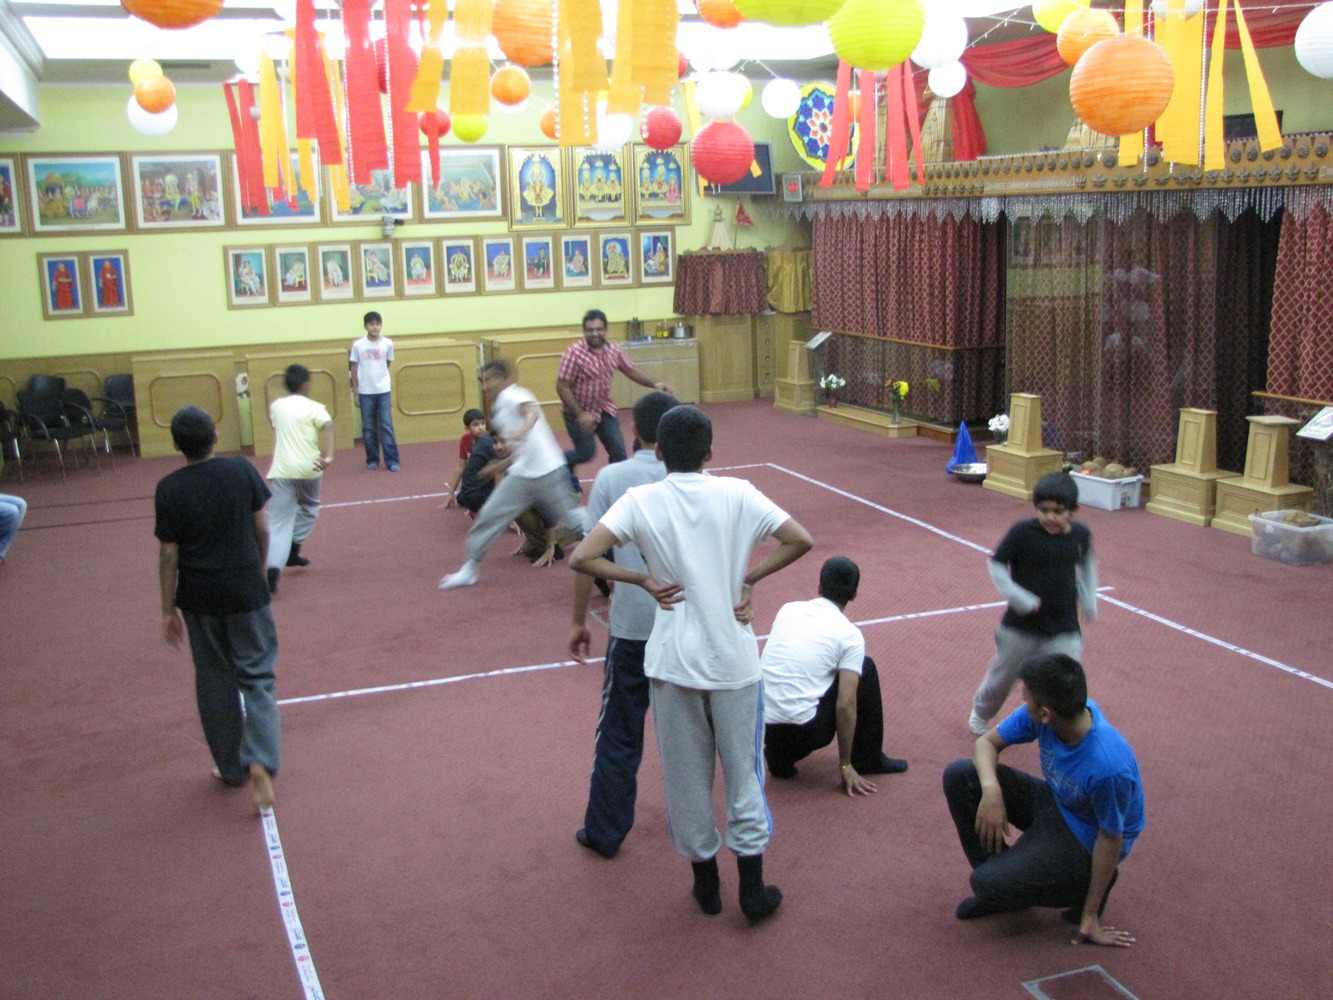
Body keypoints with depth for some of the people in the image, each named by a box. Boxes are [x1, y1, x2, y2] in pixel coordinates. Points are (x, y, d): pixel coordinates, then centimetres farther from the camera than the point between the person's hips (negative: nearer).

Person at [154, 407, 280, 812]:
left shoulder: (169, 489, -10)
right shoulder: (242, 470, -8)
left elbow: (168, 555, -7)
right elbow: (262, 529, -1)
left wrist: (168, 609, 2)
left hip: (199, 598, 0)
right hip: (246, 591, 0)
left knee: (215, 681, 15)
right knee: (257, 675, 7)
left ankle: (231, 767, 25)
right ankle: (260, 762, -11)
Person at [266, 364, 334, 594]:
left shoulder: (276, 406, 11)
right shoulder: (315, 408, -1)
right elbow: (327, 427, -22)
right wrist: (329, 456, -34)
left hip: (282, 471, 1)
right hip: (308, 470, -1)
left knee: (279, 522, -3)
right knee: (309, 507, 30)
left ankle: (273, 566, -23)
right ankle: (293, 550, 24)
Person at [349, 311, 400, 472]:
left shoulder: (388, 343, -1)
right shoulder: (358, 345, -3)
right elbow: (353, 369, 2)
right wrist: (355, 393, 0)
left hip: (384, 391, 0)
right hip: (365, 392, 0)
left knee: (387, 426, -4)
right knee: (368, 428, 6)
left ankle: (392, 460, -1)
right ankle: (372, 460, 16)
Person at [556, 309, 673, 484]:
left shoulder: (614, 350, -5)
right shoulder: (574, 353, -23)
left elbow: (632, 370, 8)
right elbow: (562, 387, -21)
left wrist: (654, 384, -7)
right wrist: (580, 414, -24)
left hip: (605, 409, 5)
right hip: (579, 413, -5)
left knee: (618, 451, 0)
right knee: (586, 453, 5)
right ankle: (562, 462, 38)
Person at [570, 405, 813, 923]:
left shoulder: (640, 501, -7)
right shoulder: (737, 494, -6)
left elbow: (581, 557, -16)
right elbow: (800, 540, -9)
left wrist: (644, 579, -6)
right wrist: (748, 577, -1)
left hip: (672, 661, 0)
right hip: (734, 659, 0)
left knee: (686, 775, 15)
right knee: (743, 770, 15)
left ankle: (706, 882, 29)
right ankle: (753, 889, 22)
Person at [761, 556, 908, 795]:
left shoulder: (787, 610, 11)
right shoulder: (849, 635, -3)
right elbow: (845, 705, -7)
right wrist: (845, 766, 2)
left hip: (760, 728, 5)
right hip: (802, 730, -5)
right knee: (866, 669, 14)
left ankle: (781, 756, 18)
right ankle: (868, 760, 23)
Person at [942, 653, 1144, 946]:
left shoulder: (1107, 767, -37)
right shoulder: (1039, 715, -20)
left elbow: (1111, 840, -22)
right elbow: (987, 742, -4)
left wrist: (1090, 916, -11)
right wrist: (991, 790, -26)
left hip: (1085, 842, -6)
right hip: (1053, 802, 7)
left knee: (988, 883, -22)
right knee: (959, 776, -10)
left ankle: (1082, 886, 5)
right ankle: (999, 870, 7)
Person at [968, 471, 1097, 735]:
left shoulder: (1081, 535, -5)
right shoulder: (1023, 532, -17)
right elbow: (996, 566, -10)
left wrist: (1089, 599, 8)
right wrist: (1020, 598, -20)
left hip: (1064, 632, 1)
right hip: (1020, 627, -1)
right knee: (1003, 677, 18)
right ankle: (981, 713, 47)